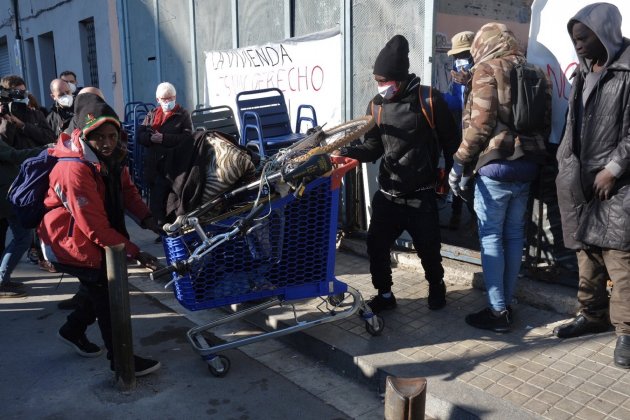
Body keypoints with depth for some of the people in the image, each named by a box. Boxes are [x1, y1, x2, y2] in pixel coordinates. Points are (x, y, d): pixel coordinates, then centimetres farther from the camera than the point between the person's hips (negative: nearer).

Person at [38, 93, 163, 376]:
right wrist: (134, 252, -25)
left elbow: (126, 189, 6)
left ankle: (73, 331, 41)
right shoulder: (75, 171, -32)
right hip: (72, 243, -8)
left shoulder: (110, 157, -6)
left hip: (95, 237, 8)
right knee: (108, 296, -3)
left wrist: (146, 219, -11)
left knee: (104, 289, 17)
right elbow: (95, 227, -30)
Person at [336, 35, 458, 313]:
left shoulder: (429, 99, -9)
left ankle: (436, 287, 37)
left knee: (428, 249, 8)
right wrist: (350, 152, -18)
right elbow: (374, 147, 1)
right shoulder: (376, 105, 2)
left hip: (421, 195, -3)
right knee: (376, 245, 2)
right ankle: (384, 294, 23)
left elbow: (450, 141, -1)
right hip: (387, 193, 3)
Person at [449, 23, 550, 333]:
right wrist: (532, 155, 20)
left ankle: (498, 311, 3)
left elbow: (479, 125, -15)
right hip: (527, 165, 7)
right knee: (514, 235, 12)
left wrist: (459, 166, -9)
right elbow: (546, 122, 13)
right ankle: (506, 304, 21)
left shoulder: (487, 70, -6)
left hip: (496, 166, -7)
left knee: (491, 237, -1)